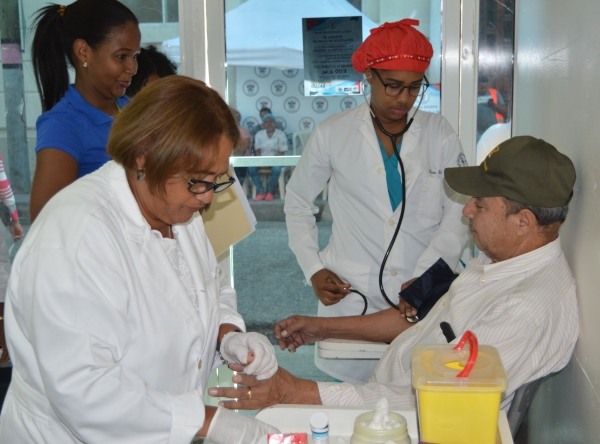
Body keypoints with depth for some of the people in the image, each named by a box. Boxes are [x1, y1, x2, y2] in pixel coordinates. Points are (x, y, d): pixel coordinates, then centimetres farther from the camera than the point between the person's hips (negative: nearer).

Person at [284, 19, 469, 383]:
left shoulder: (440, 134, 4)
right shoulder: (333, 135, 3)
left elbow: (459, 213, 0)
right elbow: (298, 203, 13)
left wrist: (425, 278, -13)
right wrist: (313, 270, 3)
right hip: (350, 295, 0)